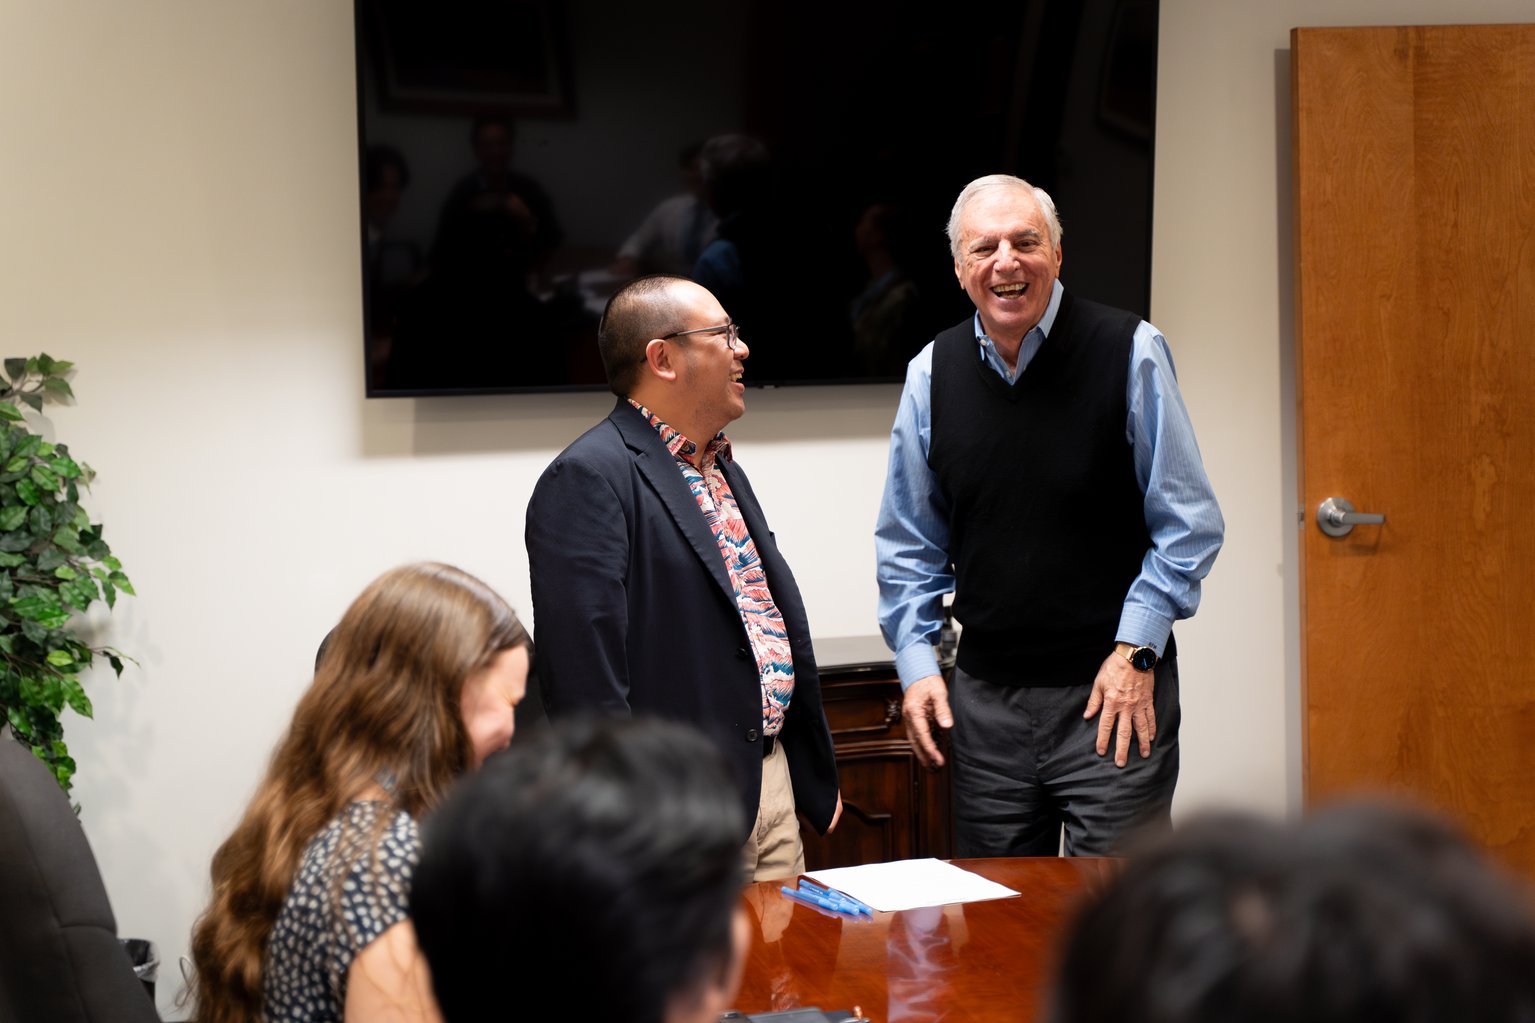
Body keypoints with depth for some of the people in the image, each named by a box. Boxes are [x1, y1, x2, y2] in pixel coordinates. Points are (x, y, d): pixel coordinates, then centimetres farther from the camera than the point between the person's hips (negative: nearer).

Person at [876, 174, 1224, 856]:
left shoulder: (1130, 353, -5)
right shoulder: (931, 374, 5)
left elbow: (1189, 525, -2)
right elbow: (909, 544, 14)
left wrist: (1135, 651, -9)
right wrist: (916, 661, 4)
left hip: (1116, 691, -3)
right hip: (984, 696, 4)